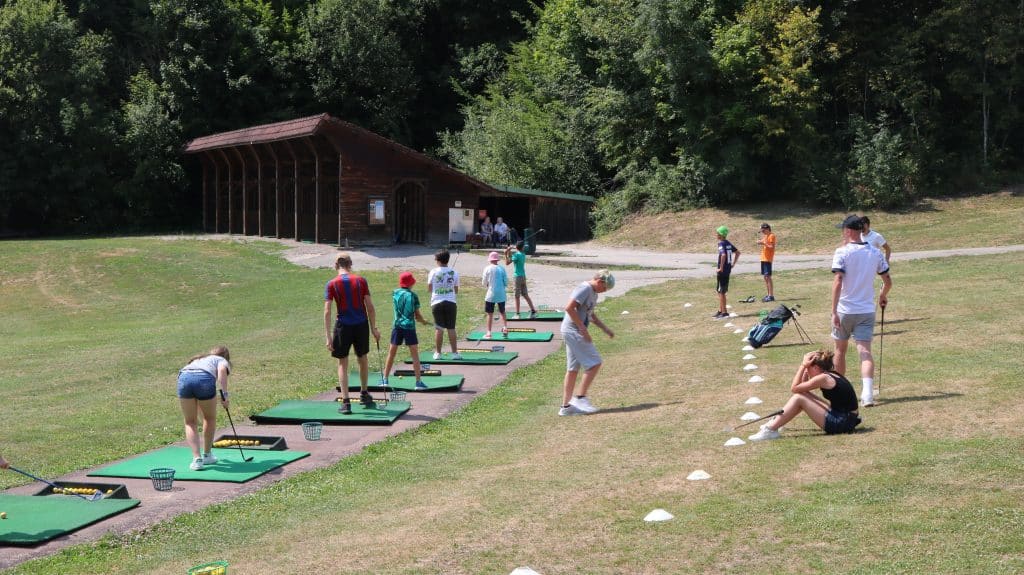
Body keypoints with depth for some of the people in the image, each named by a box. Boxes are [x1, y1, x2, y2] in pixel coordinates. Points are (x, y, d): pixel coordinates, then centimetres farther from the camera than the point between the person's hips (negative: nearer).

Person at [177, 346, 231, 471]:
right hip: (205, 379, -3)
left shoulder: (197, 360, 44)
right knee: (210, 418, 22)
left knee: (190, 422, 18)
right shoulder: (222, 360, 29)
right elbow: (222, 370, 1)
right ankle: (207, 455, 33)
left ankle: (197, 459, 6)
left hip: (183, 377, 3)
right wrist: (224, 394, -2)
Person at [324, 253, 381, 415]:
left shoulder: (332, 284, -4)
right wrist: (374, 328, 7)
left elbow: (327, 311, -9)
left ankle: (346, 402, 1)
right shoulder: (361, 280, 1)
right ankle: (364, 394, 37)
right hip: (361, 324, 2)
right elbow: (370, 306, 0)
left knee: (343, 364, 7)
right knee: (363, 360, 21)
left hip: (343, 325, -2)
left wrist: (328, 336, -8)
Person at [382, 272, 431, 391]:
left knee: (391, 353, 11)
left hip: (397, 326, 3)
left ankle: (385, 379, 15)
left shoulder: (395, 293, 4)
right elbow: (417, 315, -1)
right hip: (409, 327, -3)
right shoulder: (413, 295, -4)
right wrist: (423, 321, 20)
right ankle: (418, 381, -1)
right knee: (415, 354, 1)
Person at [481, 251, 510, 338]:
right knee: (502, 312, 16)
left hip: (491, 294, -2)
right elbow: (506, 283, 1)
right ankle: (505, 328, 3)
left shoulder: (487, 269, -6)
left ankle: (488, 333, 1)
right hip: (501, 294, 2)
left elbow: (484, 283, -2)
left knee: (490, 314, 3)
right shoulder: (502, 269, 0)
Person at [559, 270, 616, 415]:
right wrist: (583, 329, -22)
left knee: (573, 369, 11)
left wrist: (604, 328, 20)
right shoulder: (584, 289, -16)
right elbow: (569, 308, -25)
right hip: (574, 331, -10)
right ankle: (581, 398, -3)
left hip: (574, 332, 10)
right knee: (594, 363, -9)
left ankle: (566, 406, 14)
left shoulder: (593, 292, 16)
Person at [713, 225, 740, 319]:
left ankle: (724, 312, 1)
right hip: (728, 270, 9)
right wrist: (733, 264, 17)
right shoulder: (728, 243, 12)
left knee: (721, 292, -2)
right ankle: (720, 311, 23)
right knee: (720, 291, 17)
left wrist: (721, 268, -22)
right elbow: (737, 252, 19)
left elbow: (723, 255, -31)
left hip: (722, 271, -9)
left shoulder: (721, 244, -15)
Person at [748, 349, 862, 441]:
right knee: (803, 394, 12)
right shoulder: (832, 375, 13)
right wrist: (804, 367, 8)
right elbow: (803, 386, 20)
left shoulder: (823, 378, -15)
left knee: (798, 397, -10)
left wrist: (803, 365, -6)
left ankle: (771, 430, -7)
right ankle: (776, 422, 18)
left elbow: (794, 388, -10)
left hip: (841, 423, -9)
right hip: (847, 420, 9)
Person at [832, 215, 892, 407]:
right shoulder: (875, 253, 4)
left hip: (845, 310, -2)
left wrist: (834, 311, -19)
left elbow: (837, 282, -18)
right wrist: (883, 296, 32)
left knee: (840, 350, 16)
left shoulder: (842, 252, -9)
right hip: (866, 311, 2)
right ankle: (867, 393, -23)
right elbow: (888, 281, 10)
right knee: (865, 351, -4)